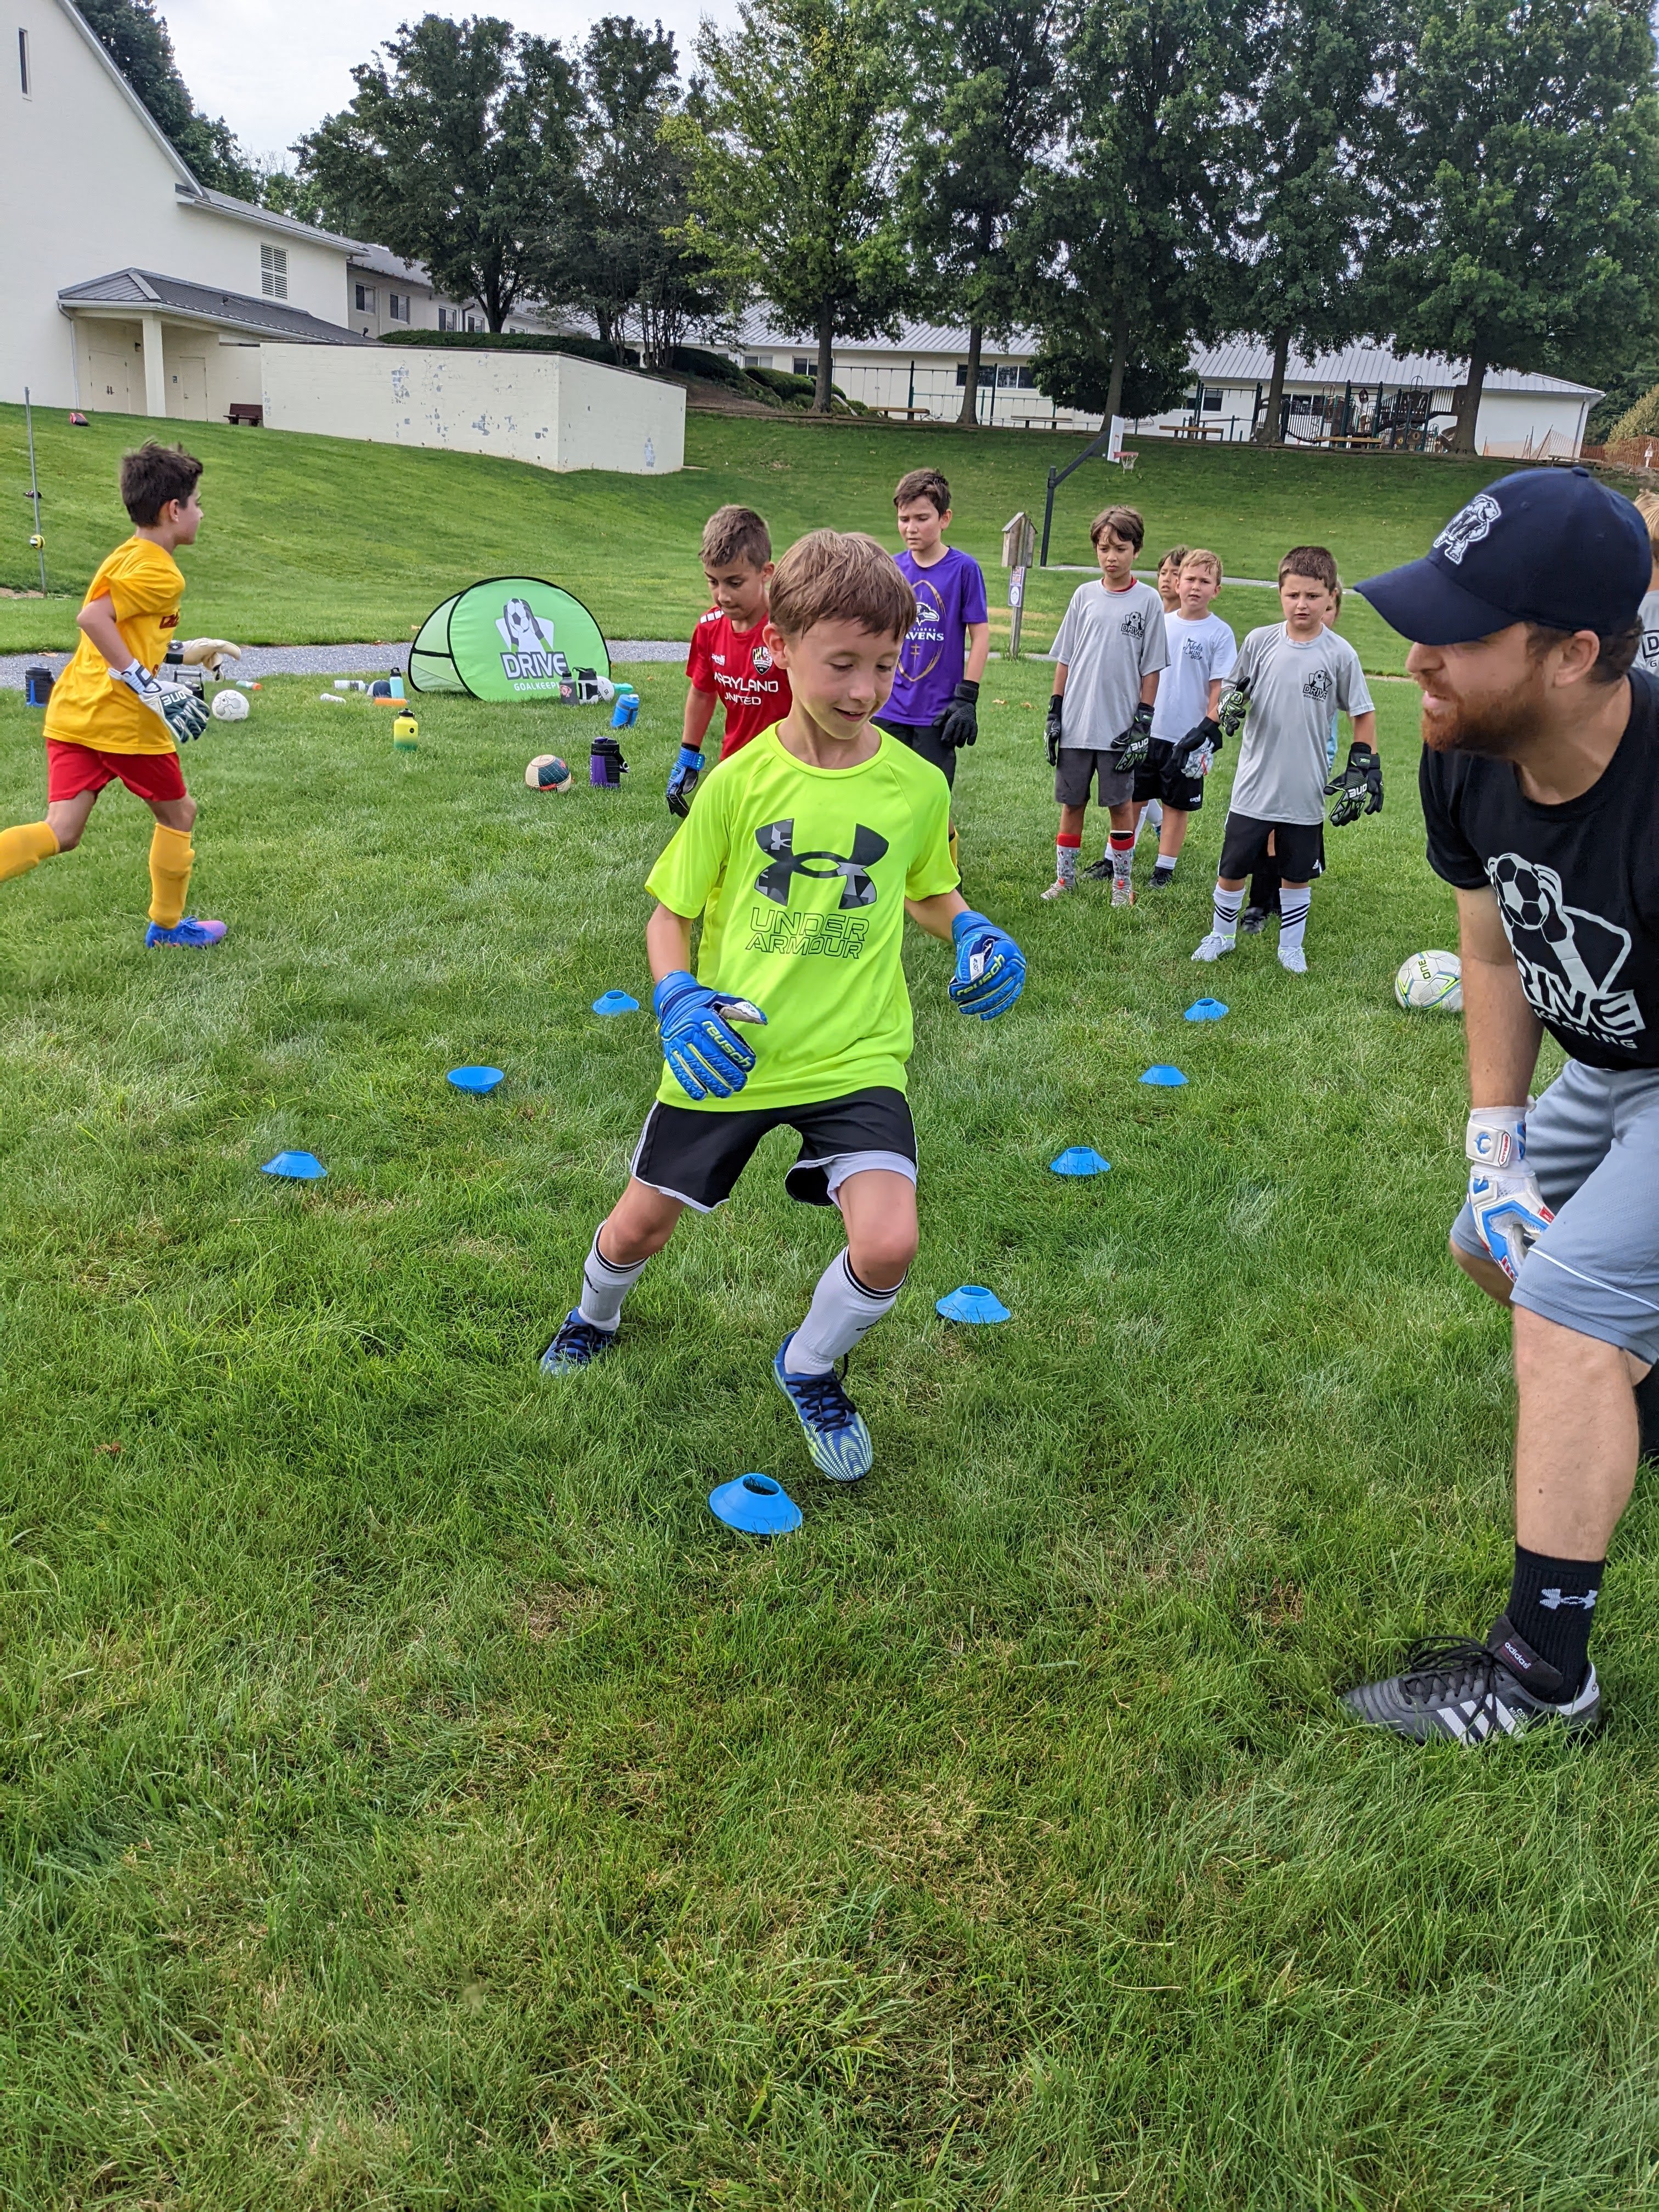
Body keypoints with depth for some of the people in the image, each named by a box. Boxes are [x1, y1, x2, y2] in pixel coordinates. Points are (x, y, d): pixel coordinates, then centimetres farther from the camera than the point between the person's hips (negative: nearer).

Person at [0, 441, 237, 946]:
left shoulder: (126, 556, 16)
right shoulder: (159, 572, -13)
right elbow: (93, 618, -24)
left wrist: (184, 652, 28)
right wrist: (149, 686, -25)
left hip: (72, 711, 8)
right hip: (122, 719, -8)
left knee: (60, 832, 1)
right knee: (177, 812, 15)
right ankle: (168, 925, 28)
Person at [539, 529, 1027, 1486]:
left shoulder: (917, 786, -4)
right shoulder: (740, 782, -8)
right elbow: (672, 914, 1)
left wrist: (974, 932, -7)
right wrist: (678, 998, -18)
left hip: (854, 1056, 0)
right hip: (728, 1054, 0)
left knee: (888, 1245, -20)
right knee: (638, 1229, 14)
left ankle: (810, 1369, 14)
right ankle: (596, 1318, 53)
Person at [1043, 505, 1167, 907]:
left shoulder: (1148, 601, -2)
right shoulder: (1085, 596, 5)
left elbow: (1151, 668, 0)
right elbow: (1064, 658, 10)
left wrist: (1143, 721, -5)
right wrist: (1054, 711, 5)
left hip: (1120, 728, -2)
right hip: (1076, 723, 2)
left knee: (1120, 804, 5)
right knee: (1072, 802, 9)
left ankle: (1123, 882, 17)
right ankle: (1064, 878, 20)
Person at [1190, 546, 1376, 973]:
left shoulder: (1340, 654, -7)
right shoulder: (1260, 641, -3)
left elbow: (1363, 714, 2)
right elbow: (1235, 691, 13)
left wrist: (1364, 768, -4)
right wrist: (1213, 723, -4)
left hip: (1307, 793, -1)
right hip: (1253, 787, 1)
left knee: (1298, 874, 12)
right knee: (1233, 869, 9)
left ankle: (1291, 945, 29)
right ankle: (1221, 934, 30)